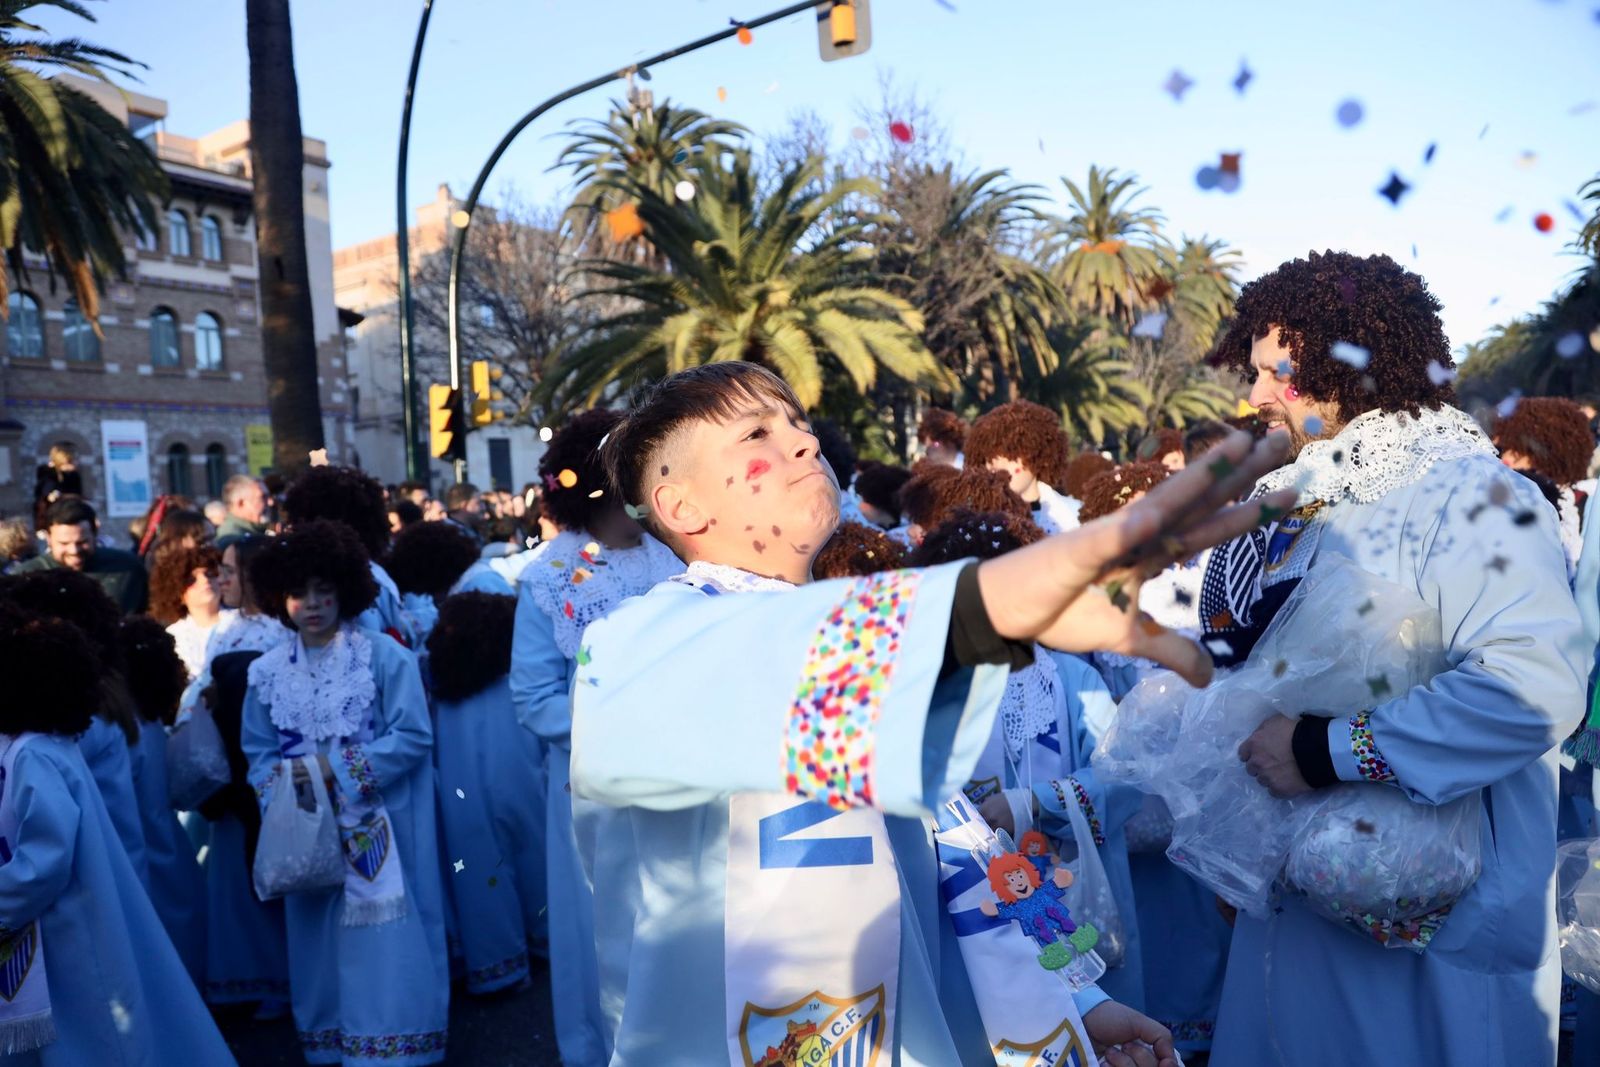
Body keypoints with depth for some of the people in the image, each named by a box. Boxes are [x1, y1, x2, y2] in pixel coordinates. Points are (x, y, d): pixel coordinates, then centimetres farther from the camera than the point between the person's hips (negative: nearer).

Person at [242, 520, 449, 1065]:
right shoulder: (266, 672, 5)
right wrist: (286, 793, -13)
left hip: (378, 829, -4)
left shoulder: (384, 655, -7)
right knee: (322, 939, 11)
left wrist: (337, 768, -16)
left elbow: (413, 737, -12)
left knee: (384, 938, -2)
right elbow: (259, 754, 6)